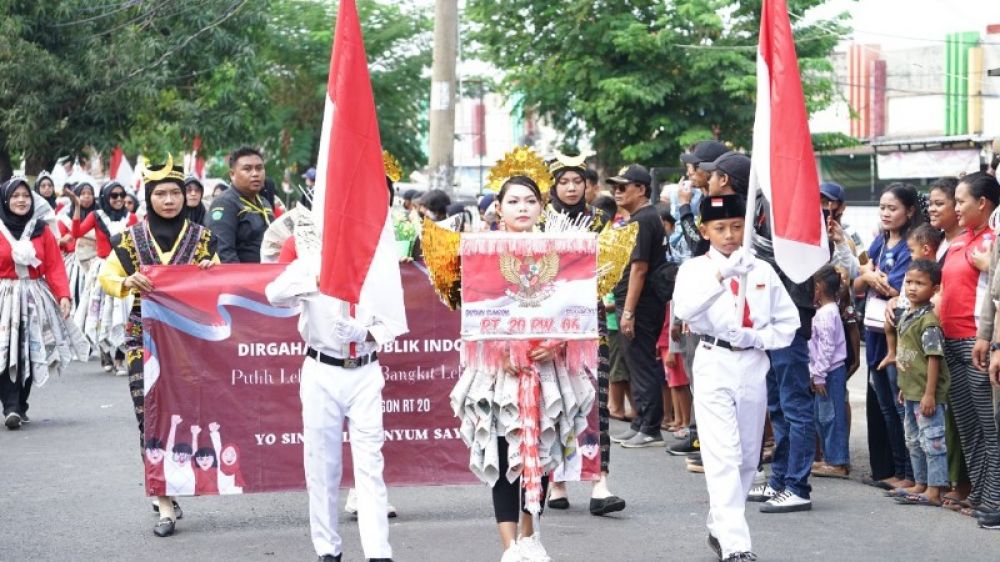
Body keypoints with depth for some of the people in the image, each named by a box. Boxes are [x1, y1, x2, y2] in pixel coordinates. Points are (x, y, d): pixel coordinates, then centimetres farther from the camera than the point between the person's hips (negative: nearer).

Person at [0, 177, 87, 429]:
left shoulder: (41, 231, 7)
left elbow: (55, 267, 2)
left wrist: (64, 295, -10)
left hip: (35, 299, 3)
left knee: (30, 354, 5)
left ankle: (21, 406, 16)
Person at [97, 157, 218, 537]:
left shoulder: (201, 237, 8)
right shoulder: (132, 238, 6)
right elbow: (106, 277, 7)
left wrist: (211, 271, -8)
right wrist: (128, 282, -14)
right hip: (145, 337, -1)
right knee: (150, 415, -7)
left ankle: (169, 488, 13)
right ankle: (165, 505, -4)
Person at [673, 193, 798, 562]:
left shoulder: (762, 271, 8)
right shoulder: (694, 269, -1)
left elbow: (788, 320, 11)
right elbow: (685, 309, -21)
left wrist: (758, 338, -6)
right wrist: (720, 275, -32)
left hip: (753, 365, 4)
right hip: (714, 366, -4)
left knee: (748, 457, 11)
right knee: (723, 457, -13)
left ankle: (720, 527, 28)